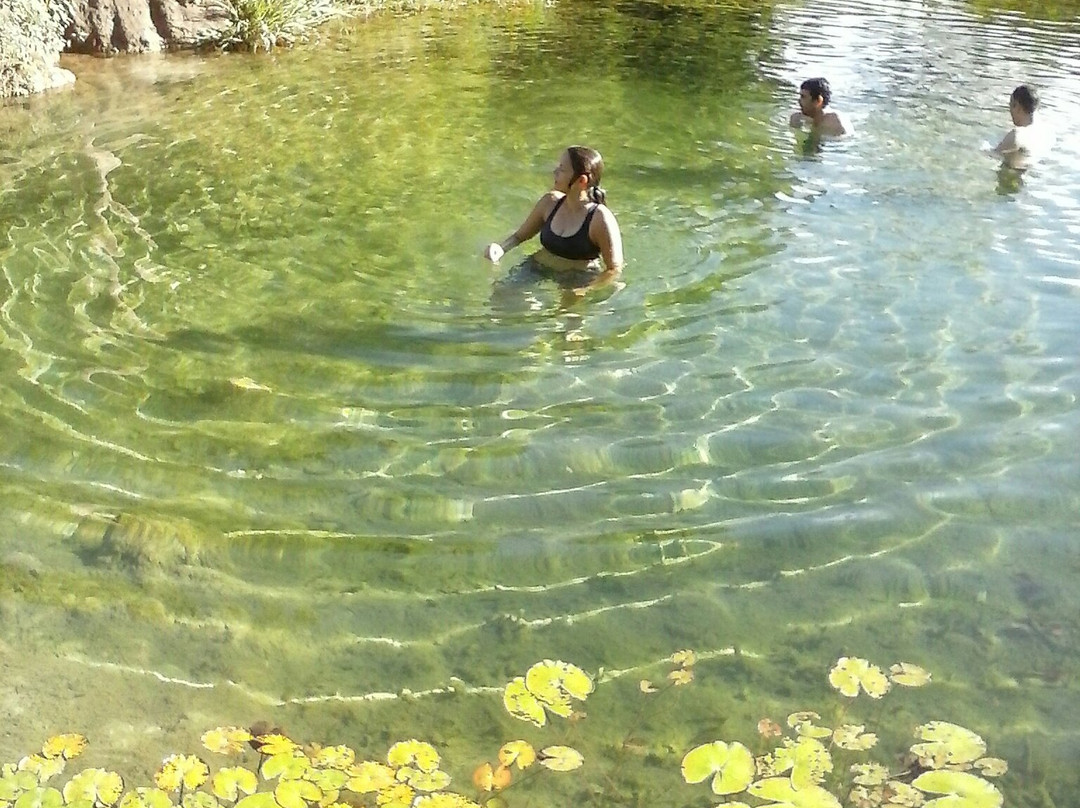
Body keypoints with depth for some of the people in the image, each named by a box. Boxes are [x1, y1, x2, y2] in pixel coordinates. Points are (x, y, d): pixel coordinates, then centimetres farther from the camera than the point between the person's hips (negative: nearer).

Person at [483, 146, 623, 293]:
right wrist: (500, 248, -7)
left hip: (578, 282, -4)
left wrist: (581, 292, -24)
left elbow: (614, 269, -13)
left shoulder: (600, 219, -17)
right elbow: (519, 235, 14)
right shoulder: (550, 202, 0)